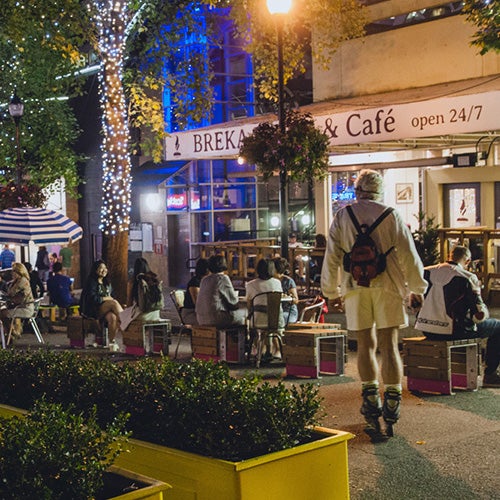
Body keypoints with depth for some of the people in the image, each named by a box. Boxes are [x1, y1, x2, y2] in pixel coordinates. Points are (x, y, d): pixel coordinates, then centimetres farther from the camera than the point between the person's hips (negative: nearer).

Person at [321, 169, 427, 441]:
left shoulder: (342, 216, 6)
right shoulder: (391, 215, 2)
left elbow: (332, 256, 6)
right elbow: (407, 253, 1)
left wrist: (331, 291, 15)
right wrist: (416, 288, 10)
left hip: (356, 286, 1)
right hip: (387, 285, -1)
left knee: (366, 345, 11)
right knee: (388, 346, 2)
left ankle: (371, 401, 10)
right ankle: (391, 407, 2)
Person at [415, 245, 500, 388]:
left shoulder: (427, 272, 4)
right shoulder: (467, 278, -10)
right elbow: (480, 314, -13)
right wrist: (484, 312, 11)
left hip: (426, 331, 7)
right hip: (452, 332, -6)